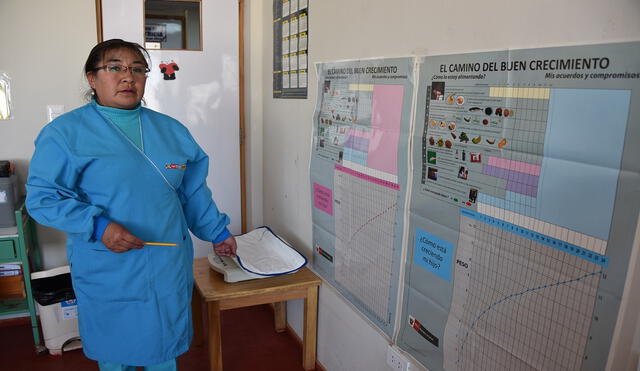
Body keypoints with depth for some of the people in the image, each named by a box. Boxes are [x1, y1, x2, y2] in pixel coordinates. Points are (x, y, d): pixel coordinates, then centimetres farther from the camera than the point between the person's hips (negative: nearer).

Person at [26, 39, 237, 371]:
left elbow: (193, 190, 13)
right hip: (107, 272, -3)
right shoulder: (66, 132, -6)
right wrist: (98, 226, -22)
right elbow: (42, 196, -9)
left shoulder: (171, 130, 7)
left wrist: (216, 232, 13)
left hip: (170, 265, 3)